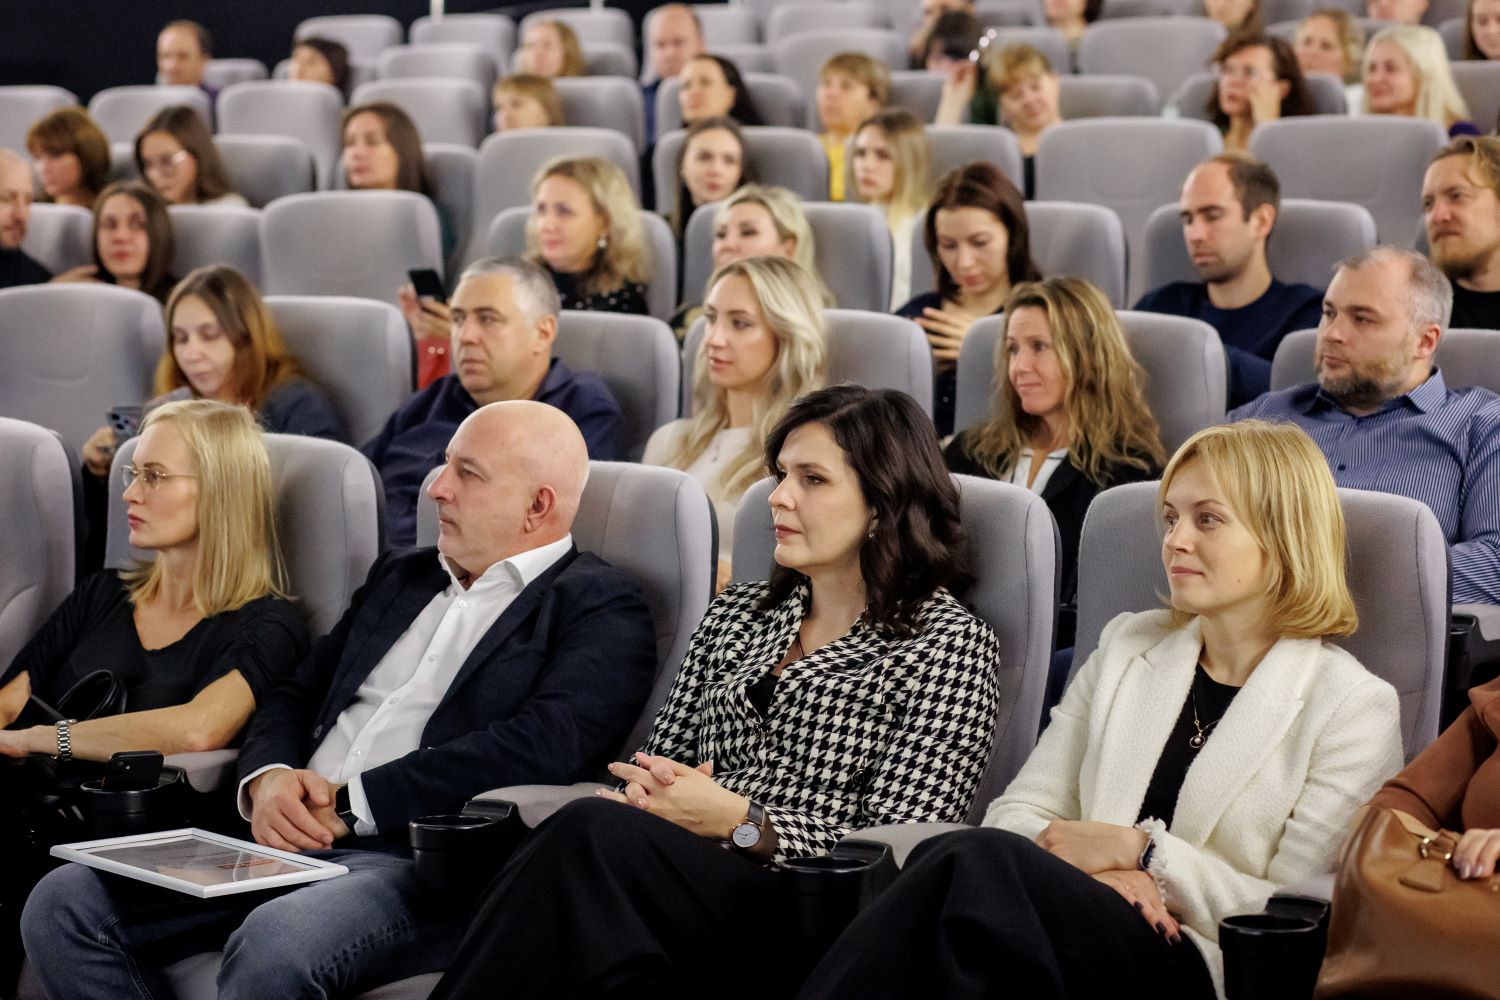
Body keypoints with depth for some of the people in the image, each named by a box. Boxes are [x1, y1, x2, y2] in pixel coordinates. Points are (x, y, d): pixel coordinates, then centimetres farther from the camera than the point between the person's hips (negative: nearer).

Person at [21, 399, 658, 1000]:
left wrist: (351, 803, -14)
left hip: (428, 868, -7)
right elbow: (295, 696, 23)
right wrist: (267, 778, -3)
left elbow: (544, 744, -15)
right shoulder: (400, 577, 25)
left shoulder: (600, 607, 1)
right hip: (291, 840, 8)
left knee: (274, 941, -38)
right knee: (64, 904, -10)